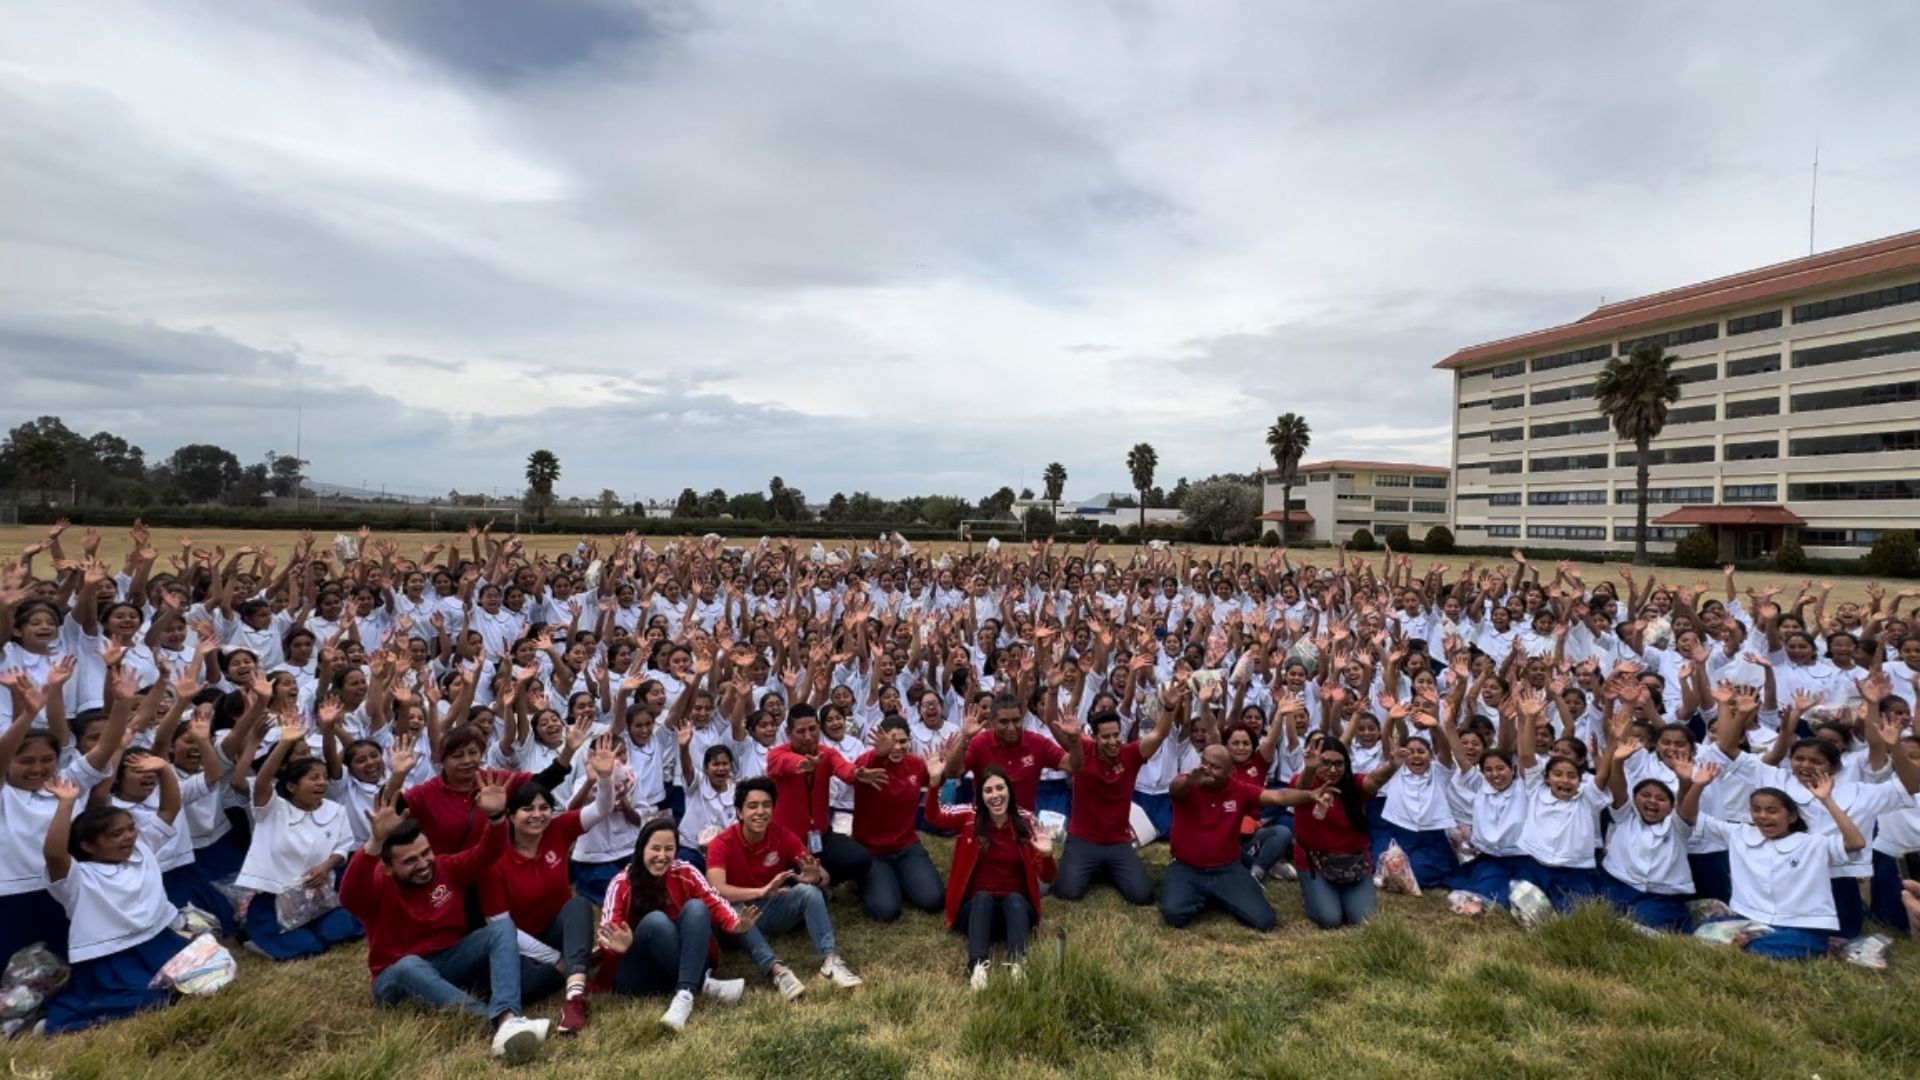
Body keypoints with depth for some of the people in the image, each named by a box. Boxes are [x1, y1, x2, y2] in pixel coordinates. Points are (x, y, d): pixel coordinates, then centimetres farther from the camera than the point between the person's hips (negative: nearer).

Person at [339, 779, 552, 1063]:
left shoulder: (448, 868, -2)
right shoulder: (377, 885, -13)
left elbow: (485, 854, -13)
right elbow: (348, 895, -35)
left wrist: (495, 817, -35)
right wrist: (375, 843, -52)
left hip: (451, 961, 4)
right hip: (398, 976, -3)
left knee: (502, 928, -22)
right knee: (410, 966, -39)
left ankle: (507, 1018, -47)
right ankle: (499, 1021, -57)